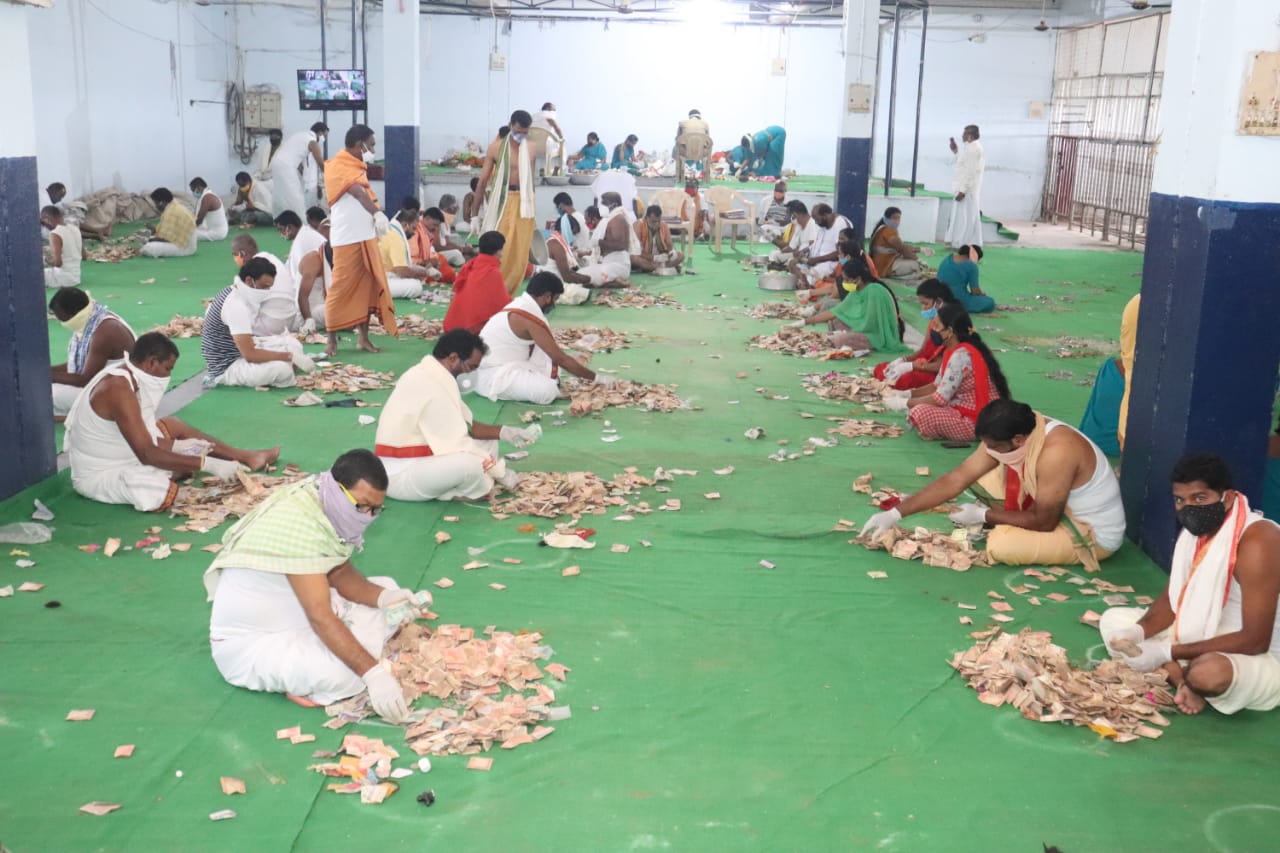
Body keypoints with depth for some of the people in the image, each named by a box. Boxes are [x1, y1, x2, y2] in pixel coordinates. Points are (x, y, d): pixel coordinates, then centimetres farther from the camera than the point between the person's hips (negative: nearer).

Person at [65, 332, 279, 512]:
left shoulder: (124, 374, 0)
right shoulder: (119, 389, -29)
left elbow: (140, 436, 10)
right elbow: (147, 454, -32)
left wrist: (177, 445, 1)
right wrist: (208, 464, -33)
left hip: (116, 457, 11)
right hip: (100, 475, -11)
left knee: (172, 425, 21)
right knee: (169, 494, -29)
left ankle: (247, 457, 22)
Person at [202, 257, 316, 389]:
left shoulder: (233, 292, 4)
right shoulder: (237, 306, -26)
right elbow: (250, 355, -29)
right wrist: (290, 356, -24)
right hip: (226, 367, -10)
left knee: (291, 342, 9)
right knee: (281, 369, -30)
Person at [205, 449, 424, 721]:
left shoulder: (333, 509, -4)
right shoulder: (298, 523, -31)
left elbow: (340, 574, 3)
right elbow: (320, 617, -34)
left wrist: (383, 597, -17)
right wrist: (374, 673, -36)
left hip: (299, 616, 10)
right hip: (250, 640, -9)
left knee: (387, 588, 3)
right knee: (345, 674, -33)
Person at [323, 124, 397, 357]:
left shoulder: (356, 165, 18)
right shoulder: (338, 166, -13)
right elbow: (358, 192, -29)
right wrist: (378, 213, -39)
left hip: (366, 235, 9)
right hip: (348, 238, -9)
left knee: (369, 286, 10)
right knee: (342, 288, -5)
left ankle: (363, 337, 18)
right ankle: (332, 340, 4)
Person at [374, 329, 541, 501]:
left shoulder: (430, 375, 7)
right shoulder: (432, 386, -24)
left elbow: (466, 425, 12)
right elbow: (457, 445, -24)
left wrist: (503, 432, -1)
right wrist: (500, 471, -15)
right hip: (400, 474, -11)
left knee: (486, 441, 12)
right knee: (471, 463, -33)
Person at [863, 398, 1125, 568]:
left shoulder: (1056, 452, -34)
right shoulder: (1019, 434, -10)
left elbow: (1043, 521, -26)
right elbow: (956, 479, -8)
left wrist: (983, 515, -15)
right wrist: (896, 513, -12)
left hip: (1093, 534, -7)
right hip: (1058, 509, 8)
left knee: (1001, 546, -26)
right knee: (985, 480, 0)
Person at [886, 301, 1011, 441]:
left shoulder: (961, 356, -23)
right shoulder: (952, 350, 7)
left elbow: (941, 398, -23)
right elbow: (939, 386, 14)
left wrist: (904, 403, -13)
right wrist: (906, 394, 3)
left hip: (980, 421, -9)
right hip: (968, 411, 9)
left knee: (920, 412, -26)